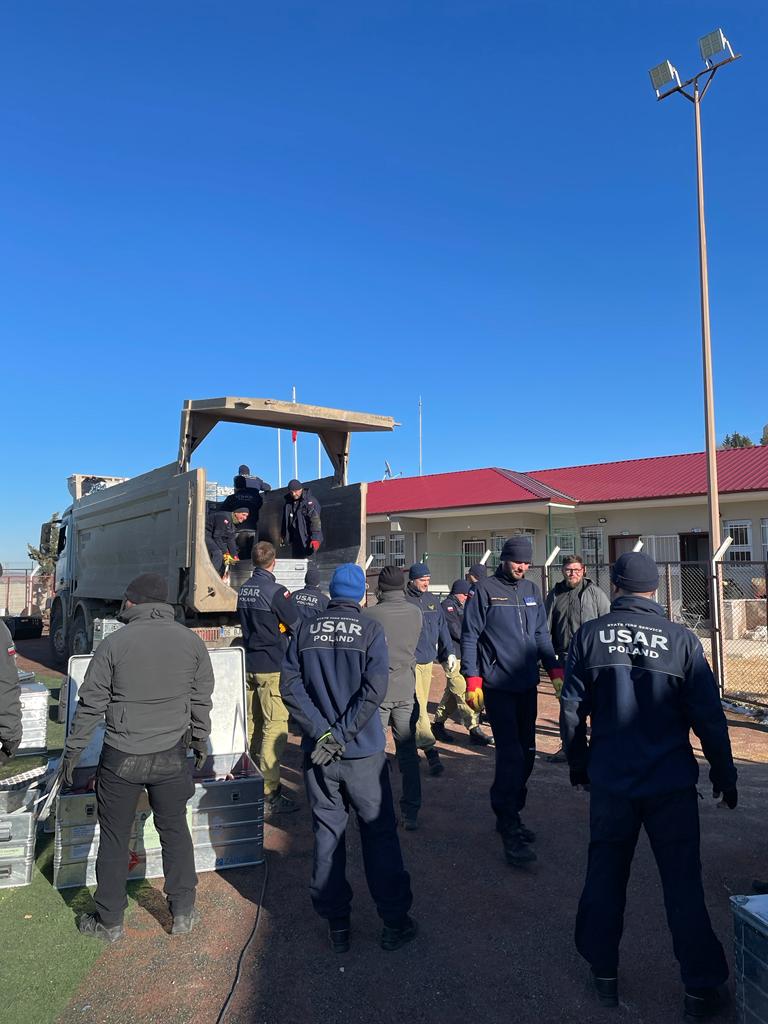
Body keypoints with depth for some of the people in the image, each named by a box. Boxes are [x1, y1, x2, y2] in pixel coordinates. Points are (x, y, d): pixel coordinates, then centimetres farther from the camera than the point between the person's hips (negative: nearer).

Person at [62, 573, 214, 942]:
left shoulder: (114, 644, -11)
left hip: (121, 758, -2)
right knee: (174, 830, 18)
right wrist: (201, 741, 18)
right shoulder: (191, 641, -3)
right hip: (171, 756, 2)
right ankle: (183, 912, 28)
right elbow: (201, 700, 4)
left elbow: (91, 704, -6)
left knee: (114, 838, 14)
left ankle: (109, 922, 28)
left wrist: (72, 751, 6)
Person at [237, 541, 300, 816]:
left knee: (252, 724, 17)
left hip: (249, 665, 8)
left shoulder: (244, 590, 7)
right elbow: (297, 626, -9)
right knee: (275, 726, -5)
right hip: (272, 667, -8)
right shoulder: (276, 591, -16)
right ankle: (268, 795, -4)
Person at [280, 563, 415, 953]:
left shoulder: (306, 629, -1)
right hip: (364, 751, -2)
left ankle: (336, 924, 25)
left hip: (318, 751, 2)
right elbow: (374, 689, -18)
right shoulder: (370, 629, -8)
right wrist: (342, 734, -13)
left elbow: (289, 684, -7)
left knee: (327, 834, 13)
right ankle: (394, 922, 21)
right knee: (379, 833, 11)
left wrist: (323, 732, -11)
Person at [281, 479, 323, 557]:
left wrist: (315, 538, -26)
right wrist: (283, 535, 22)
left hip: (307, 539, -7)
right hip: (295, 539, 7)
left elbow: (315, 521, -20)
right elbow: (285, 520, 20)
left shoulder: (310, 501, -14)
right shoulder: (288, 501, 8)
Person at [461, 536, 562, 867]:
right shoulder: (484, 590, -5)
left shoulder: (531, 590, 12)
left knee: (526, 753, 12)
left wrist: (555, 670, 7)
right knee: (510, 754, -11)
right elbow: (469, 636, -6)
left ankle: (509, 816, 27)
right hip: (497, 686, -6)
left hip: (527, 684, 7)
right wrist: (472, 680, -11)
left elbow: (541, 634, 17)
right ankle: (510, 829, -2)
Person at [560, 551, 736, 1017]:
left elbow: (572, 709, -2)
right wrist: (724, 773, 8)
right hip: (672, 784, -1)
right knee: (683, 883, 13)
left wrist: (579, 763, 12)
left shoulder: (590, 635, -6)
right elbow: (708, 716, -6)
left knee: (605, 875, 16)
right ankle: (702, 988, 24)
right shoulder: (680, 639, -11)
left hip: (610, 781, 1)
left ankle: (604, 972, 30)